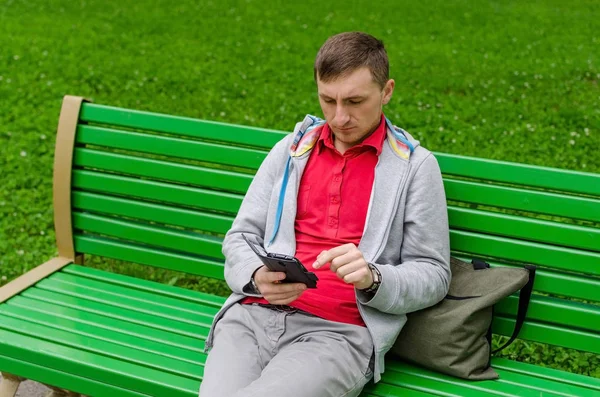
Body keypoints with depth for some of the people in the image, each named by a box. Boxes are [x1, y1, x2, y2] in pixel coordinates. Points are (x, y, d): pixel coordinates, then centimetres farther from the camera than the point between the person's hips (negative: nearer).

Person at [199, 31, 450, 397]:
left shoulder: (415, 166, 6)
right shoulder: (291, 149, 16)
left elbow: (433, 275, 5)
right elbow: (240, 238, 14)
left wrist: (372, 278, -15)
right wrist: (257, 275, -9)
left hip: (339, 331, -3)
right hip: (254, 314, 3)